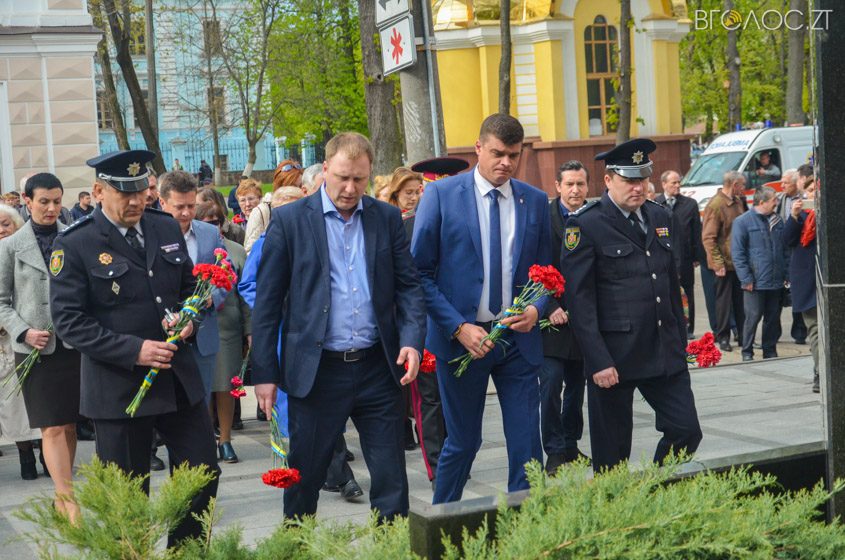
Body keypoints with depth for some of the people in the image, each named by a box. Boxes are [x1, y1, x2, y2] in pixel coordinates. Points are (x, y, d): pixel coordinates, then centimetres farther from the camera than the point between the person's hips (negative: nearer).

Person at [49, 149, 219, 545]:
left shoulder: (167, 229, 5)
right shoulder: (75, 244, -10)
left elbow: (189, 285, 17)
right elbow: (68, 319, -14)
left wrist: (187, 318, -5)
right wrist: (133, 350, -21)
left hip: (179, 378, 5)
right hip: (119, 388, -5)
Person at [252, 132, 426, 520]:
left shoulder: (387, 219, 7)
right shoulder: (289, 221, -2)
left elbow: (407, 285, 9)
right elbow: (267, 302, -1)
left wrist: (412, 340, -9)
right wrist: (264, 373, -4)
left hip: (377, 368, 2)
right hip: (316, 371, -2)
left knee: (391, 479, 6)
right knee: (304, 477, 8)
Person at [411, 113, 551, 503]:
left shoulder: (535, 201, 6)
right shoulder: (441, 195, -4)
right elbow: (420, 273, -6)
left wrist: (537, 309, -9)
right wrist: (459, 327, -14)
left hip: (519, 337, 3)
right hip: (462, 338, -2)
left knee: (526, 443, 1)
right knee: (462, 442, 9)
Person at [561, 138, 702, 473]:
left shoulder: (659, 217, 12)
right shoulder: (586, 226, -8)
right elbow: (579, 300, -12)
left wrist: (680, 344, 16)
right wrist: (598, 361, -16)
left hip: (665, 353, 6)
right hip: (613, 357, -6)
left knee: (687, 431, 4)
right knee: (612, 455, 3)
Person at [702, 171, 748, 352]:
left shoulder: (738, 201, 10)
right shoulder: (715, 205, -15)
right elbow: (708, 238, -17)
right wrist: (718, 263, -18)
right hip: (725, 263, -7)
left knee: (741, 299, 11)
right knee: (724, 301, 2)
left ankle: (743, 335, 19)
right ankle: (723, 338, 11)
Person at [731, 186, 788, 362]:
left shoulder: (777, 221, 11)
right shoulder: (742, 222, -6)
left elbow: (785, 249, 18)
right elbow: (737, 253, -9)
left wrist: (786, 273, 9)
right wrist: (746, 279, -13)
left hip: (776, 281, 5)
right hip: (756, 282, -5)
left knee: (773, 318, 10)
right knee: (753, 317, -2)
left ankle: (770, 351, 20)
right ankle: (747, 352, 10)